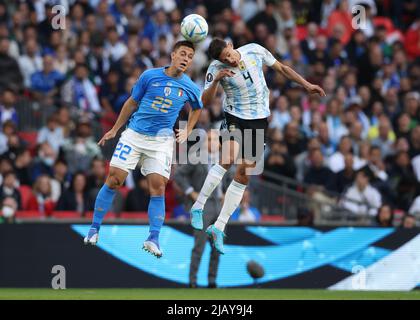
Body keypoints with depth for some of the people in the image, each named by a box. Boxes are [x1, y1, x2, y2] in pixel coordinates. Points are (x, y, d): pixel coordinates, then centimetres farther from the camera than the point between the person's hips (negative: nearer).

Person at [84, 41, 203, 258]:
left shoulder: (190, 88, 2)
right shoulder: (150, 76, -3)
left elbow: (197, 108, 24)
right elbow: (132, 103, 8)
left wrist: (187, 132, 13)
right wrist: (114, 130, 13)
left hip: (161, 140, 1)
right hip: (134, 134, -1)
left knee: (158, 187, -11)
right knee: (114, 180, -6)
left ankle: (153, 240, -7)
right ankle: (94, 229, 6)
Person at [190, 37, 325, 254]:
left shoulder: (255, 51, -7)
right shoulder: (216, 69, -14)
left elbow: (281, 68, 8)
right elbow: (205, 102, -20)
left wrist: (306, 85, 6)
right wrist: (216, 80, -36)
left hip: (259, 120, 3)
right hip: (234, 116, -3)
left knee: (243, 174, 0)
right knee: (228, 159, -29)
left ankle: (219, 228, 2)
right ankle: (198, 208, -17)